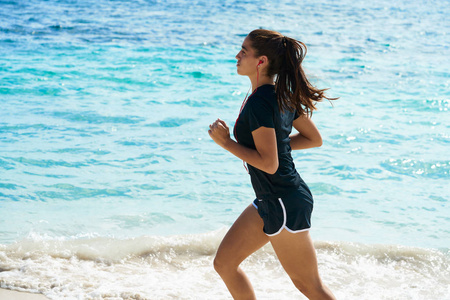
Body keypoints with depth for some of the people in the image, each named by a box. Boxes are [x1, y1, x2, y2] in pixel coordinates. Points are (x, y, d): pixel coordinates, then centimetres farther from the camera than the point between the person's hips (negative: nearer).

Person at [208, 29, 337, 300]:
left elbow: (269, 164, -25)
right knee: (225, 263, 13)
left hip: (285, 204, -10)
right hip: (271, 201, 10)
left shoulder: (259, 103, -22)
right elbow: (314, 139, 12)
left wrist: (227, 143, -17)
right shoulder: (283, 95, 5)